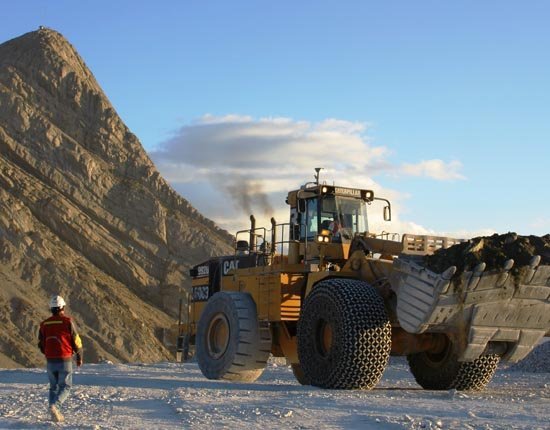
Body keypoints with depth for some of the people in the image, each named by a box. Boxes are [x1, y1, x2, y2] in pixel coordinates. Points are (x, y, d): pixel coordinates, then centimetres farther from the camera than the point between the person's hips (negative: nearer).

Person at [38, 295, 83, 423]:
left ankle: (56, 413, 10)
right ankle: (55, 406, -20)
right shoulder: (67, 321, -9)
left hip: (50, 361, 4)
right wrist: (79, 357, 8)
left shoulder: (44, 324, 3)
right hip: (65, 360, -4)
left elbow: (41, 344, 9)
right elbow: (76, 341, -6)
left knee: (54, 387, 17)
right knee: (65, 387, 4)